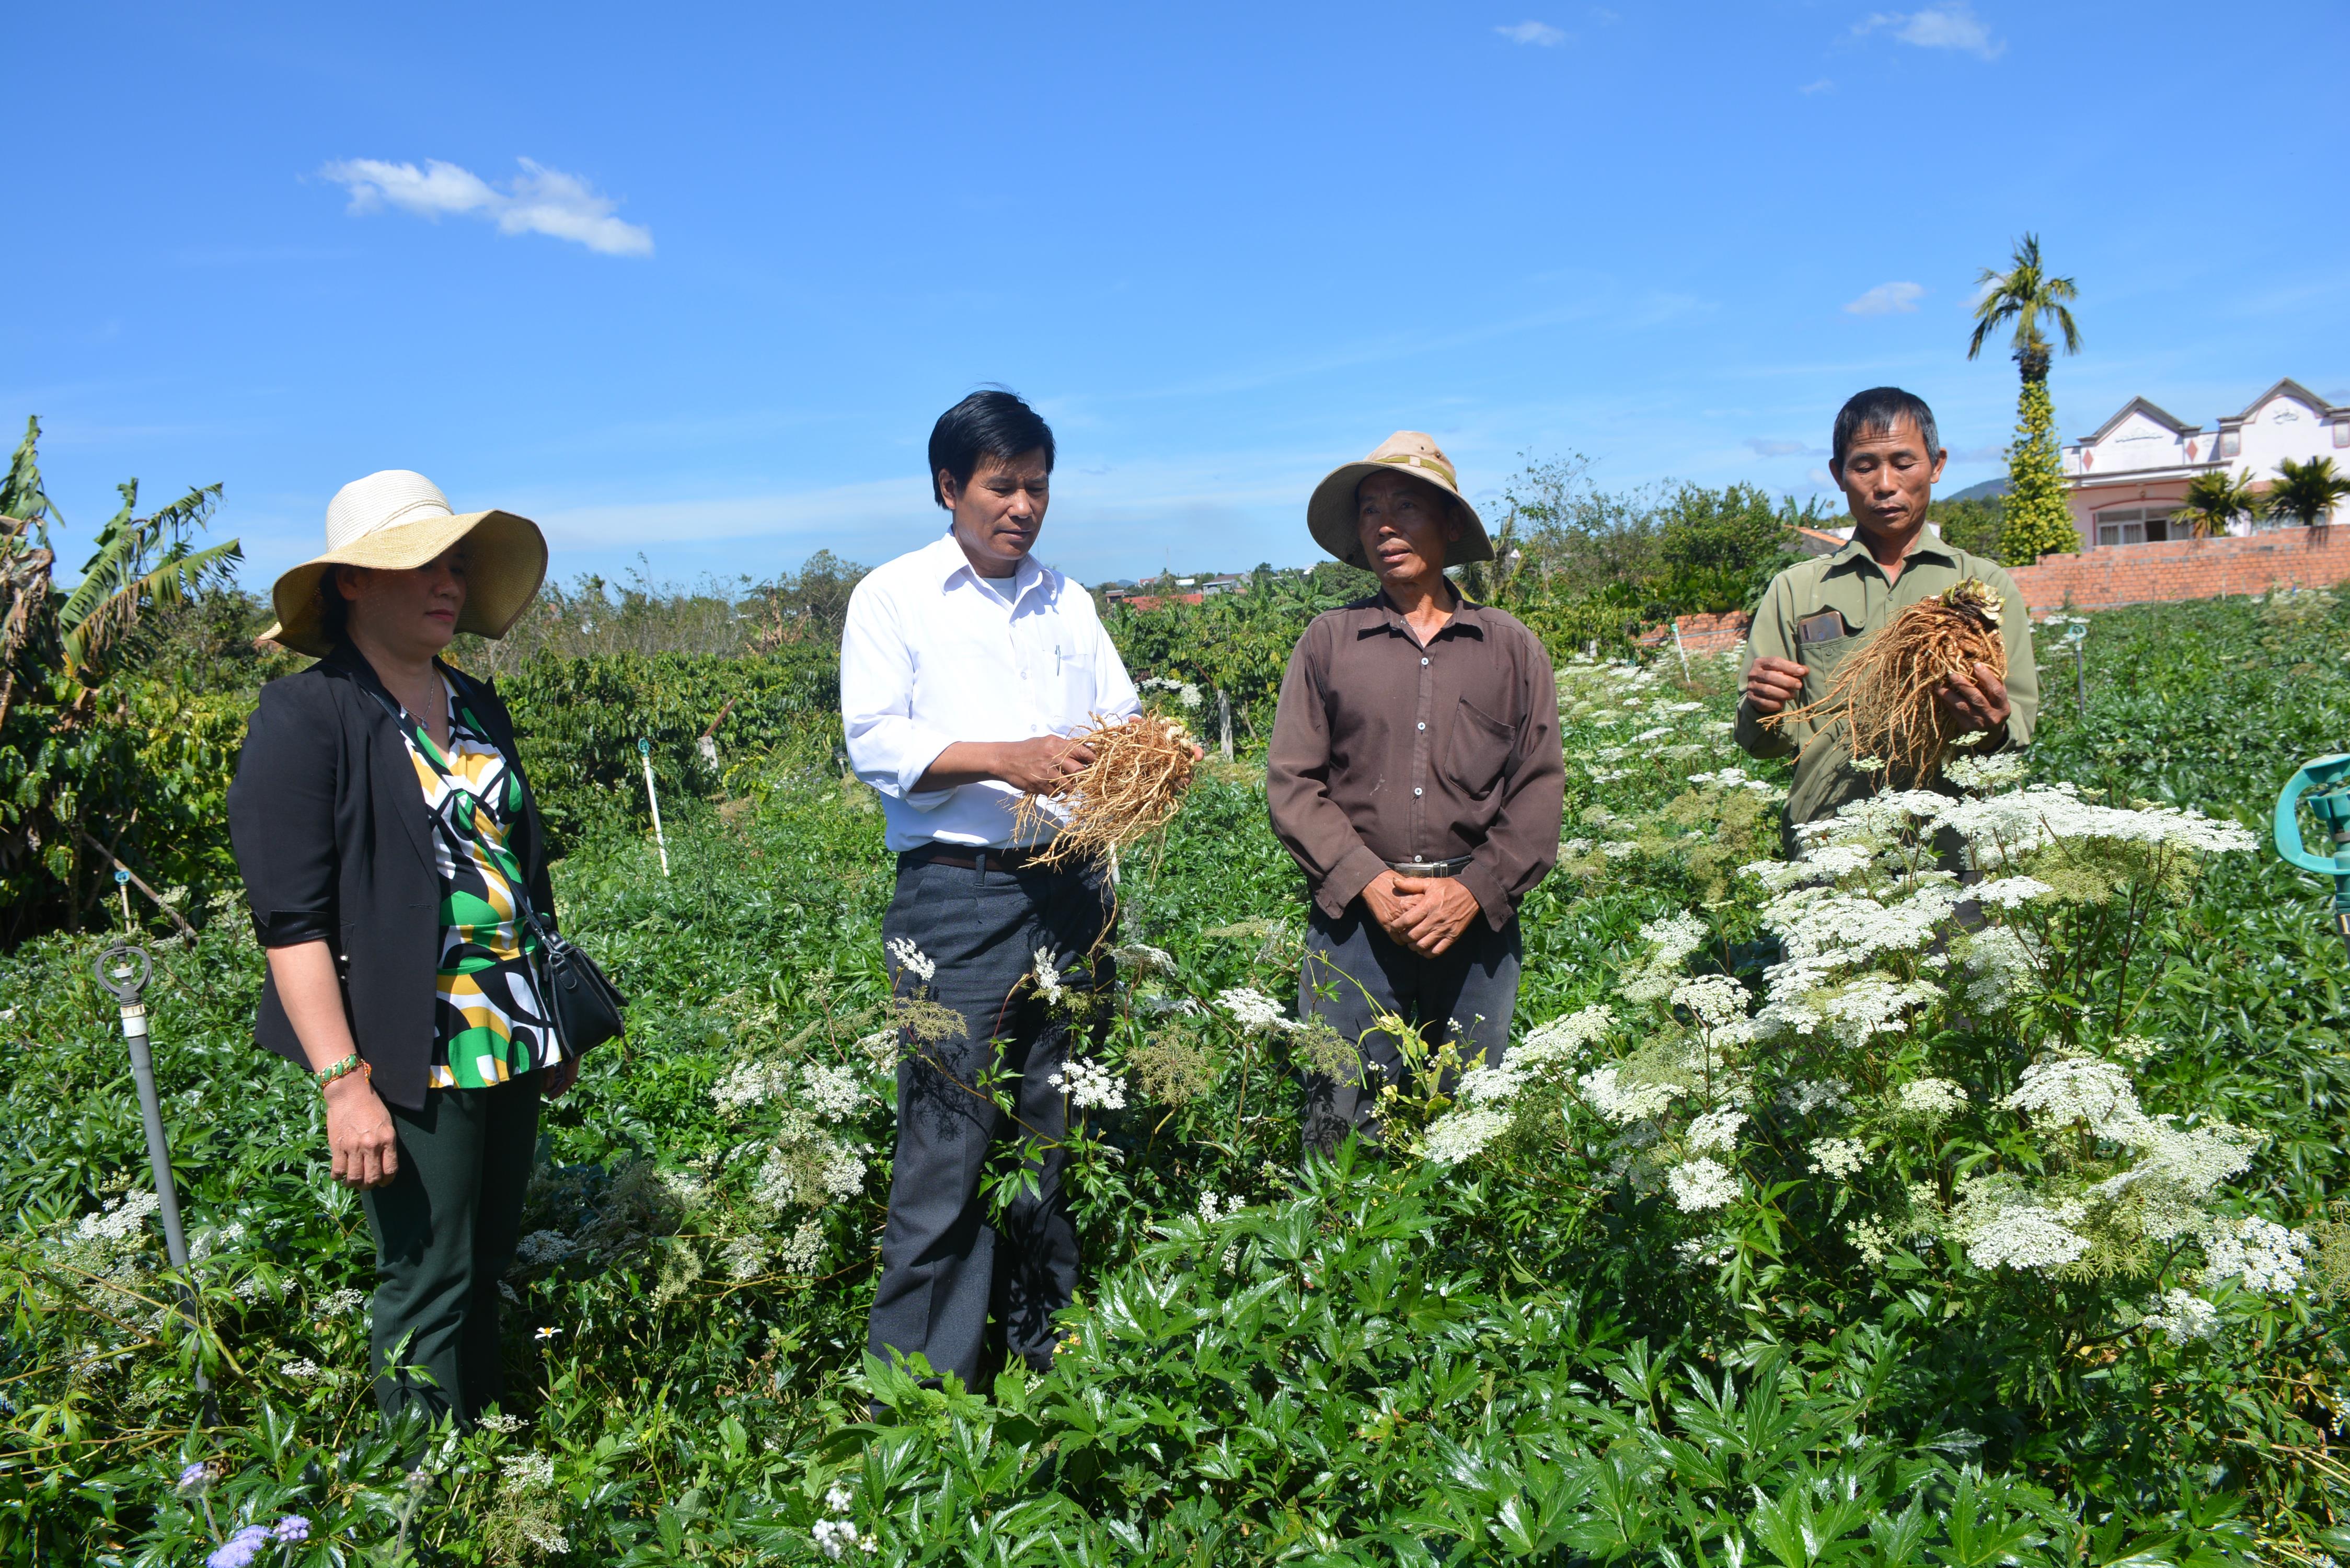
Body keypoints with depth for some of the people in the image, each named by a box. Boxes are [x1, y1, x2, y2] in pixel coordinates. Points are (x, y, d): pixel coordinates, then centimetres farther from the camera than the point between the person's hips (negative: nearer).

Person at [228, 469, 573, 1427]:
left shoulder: (478, 709, 12)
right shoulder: (306, 717, -9)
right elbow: (290, 917, -14)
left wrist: (556, 1024, 19)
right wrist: (342, 1081, -19)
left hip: (511, 1040, 7)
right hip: (412, 1057, -6)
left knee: (488, 1267, 15)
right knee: (428, 1285, 1)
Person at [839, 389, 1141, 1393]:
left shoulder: (1068, 603, 19)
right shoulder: (894, 597, 4)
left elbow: (1121, 717, 19)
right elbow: (875, 742, -6)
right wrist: (1007, 758, -19)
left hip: (1070, 890, 5)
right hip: (957, 895, -5)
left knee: (1054, 1136, 10)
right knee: (947, 1143, -6)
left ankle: (1040, 1366, 23)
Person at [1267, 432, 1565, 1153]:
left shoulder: (1512, 648, 9)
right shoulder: (1328, 641, 7)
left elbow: (1540, 790, 4)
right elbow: (1292, 782, 2)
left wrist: (1473, 890, -9)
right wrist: (1369, 883, -10)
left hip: (1476, 920, 1)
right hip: (1354, 915, -1)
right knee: (1342, 1125, 0)